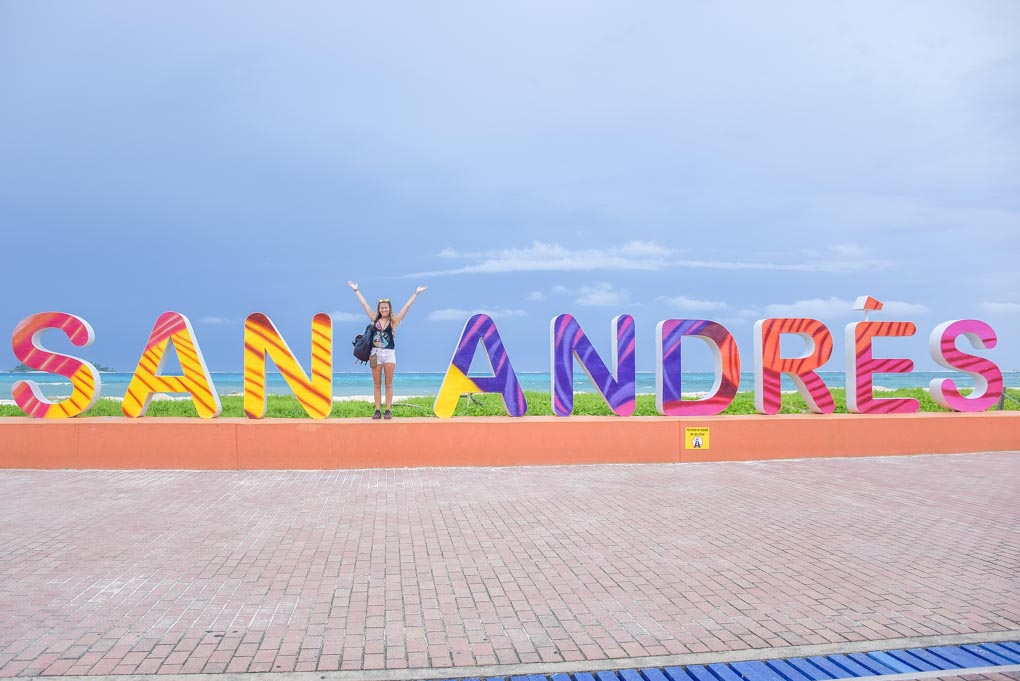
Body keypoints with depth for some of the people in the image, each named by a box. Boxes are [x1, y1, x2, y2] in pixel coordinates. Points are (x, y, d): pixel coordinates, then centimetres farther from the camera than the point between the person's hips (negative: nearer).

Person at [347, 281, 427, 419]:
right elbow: (364, 304, 12)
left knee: (388, 384, 2)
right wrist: (356, 290, 15)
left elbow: (407, 306, 1)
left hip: (389, 354, -2)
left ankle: (388, 411, 5)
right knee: (377, 384, 5)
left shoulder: (393, 321, 3)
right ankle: (377, 411, 8)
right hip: (376, 353, 2)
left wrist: (416, 293, -1)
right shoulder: (375, 319, 8)